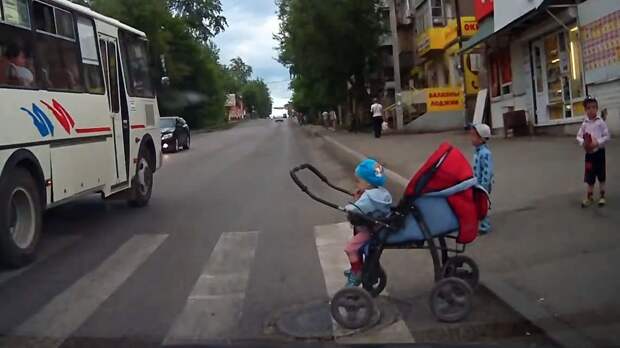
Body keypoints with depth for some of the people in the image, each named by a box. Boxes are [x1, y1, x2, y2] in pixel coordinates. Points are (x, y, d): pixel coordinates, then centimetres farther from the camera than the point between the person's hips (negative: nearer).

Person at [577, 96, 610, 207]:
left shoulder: (600, 122, -9)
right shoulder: (585, 124, 1)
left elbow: (607, 136, -9)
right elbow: (578, 136, 5)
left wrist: (597, 142, -22)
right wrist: (583, 143, -15)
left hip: (599, 152, -2)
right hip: (589, 153, 2)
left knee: (601, 175, 9)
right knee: (589, 176, 7)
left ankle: (602, 196, 24)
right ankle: (589, 198, 18)